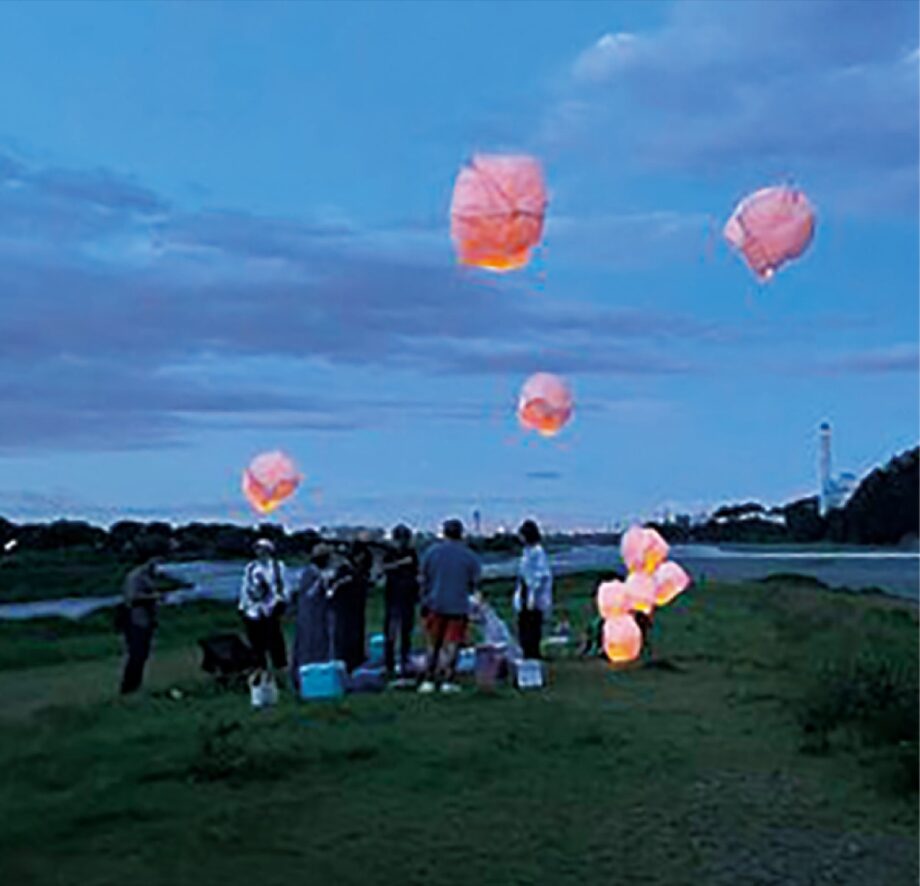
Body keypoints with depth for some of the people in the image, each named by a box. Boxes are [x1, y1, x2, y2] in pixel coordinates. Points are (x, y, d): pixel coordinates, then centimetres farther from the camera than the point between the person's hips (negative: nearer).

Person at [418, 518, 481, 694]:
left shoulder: (432, 551, 1)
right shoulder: (470, 556, -2)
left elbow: (422, 578, 5)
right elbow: (475, 583, 5)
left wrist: (425, 600, 16)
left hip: (435, 605, 2)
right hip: (458, 606, -2)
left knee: (433, 644, 11)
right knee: (452, 645, 2)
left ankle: (429, 681, 11)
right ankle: (448, 681, 0)